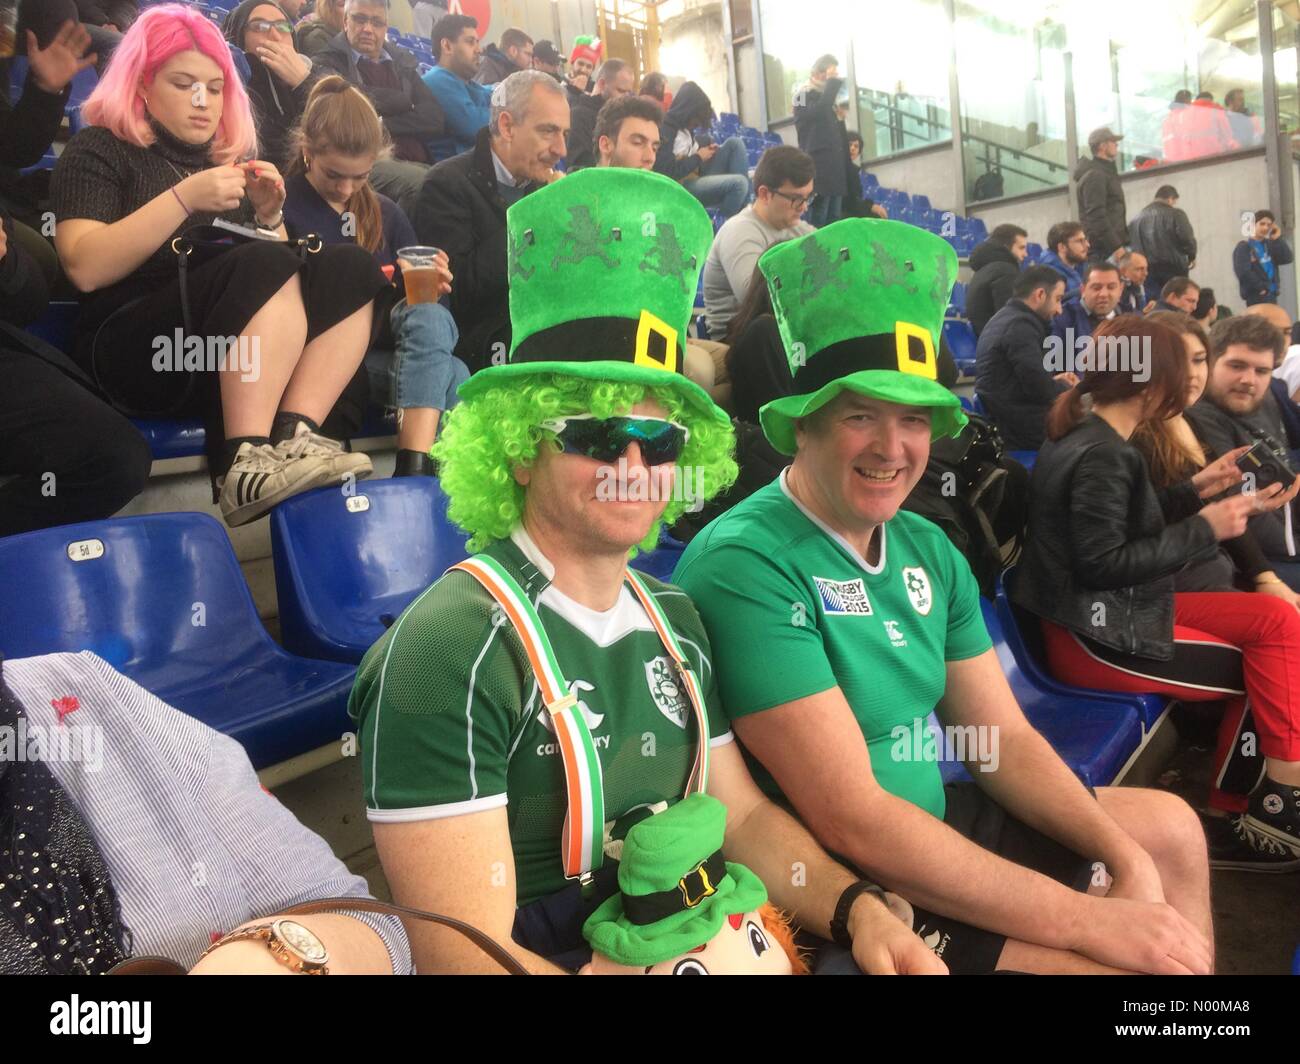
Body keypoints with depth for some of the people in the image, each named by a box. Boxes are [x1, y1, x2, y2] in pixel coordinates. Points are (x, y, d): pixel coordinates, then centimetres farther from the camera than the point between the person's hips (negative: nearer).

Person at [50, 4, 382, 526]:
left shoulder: (231, 154, 21)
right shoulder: (98, 150, 5)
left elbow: (281, 259, 23)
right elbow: (85, 268, -11)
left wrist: (269, 215, 2)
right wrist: (183, 197, -17)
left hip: (247, 344, 5)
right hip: (139, 351, -5)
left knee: (348, 267, -17)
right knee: (263, 268, -31)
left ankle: (294, 434, -32)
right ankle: (245, 463, -37)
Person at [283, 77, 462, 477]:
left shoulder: (385, 212, 18)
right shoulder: (282, 205, 2)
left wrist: (428, 285, -5)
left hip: (384, 340, 5)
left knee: (431, 316, -33)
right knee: (452, 379, -30)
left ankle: (413, 472, -40)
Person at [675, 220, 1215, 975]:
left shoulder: (929, 550, 2)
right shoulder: (748, 565, -25)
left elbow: (1005, 740, 6)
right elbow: (854, 820, -27)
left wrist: (1125, 858, -8)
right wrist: (1087, 919, -23)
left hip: (936, 824, 8)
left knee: (1171, 830, 18)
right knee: (1117, 957, -16)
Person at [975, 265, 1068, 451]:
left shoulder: (1006, 318, 15)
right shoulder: (1020, 325, -16)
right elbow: (1041, 389, -21)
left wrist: (1055, 380, 6)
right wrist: (1066, 386, -1)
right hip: (1019, 427, -10)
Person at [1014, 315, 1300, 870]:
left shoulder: (1088, 438, 10)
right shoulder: (1102, 455, -20)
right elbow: (1101, 563, -24)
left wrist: (1196, 488, 12)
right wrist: (1204, 529, -17)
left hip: (1111, 614, 10)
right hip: (1097, 636, -10)